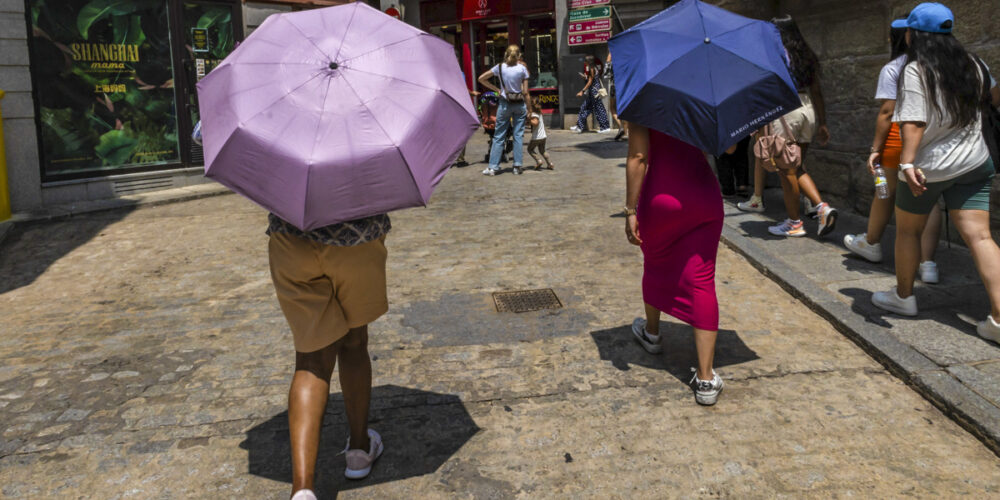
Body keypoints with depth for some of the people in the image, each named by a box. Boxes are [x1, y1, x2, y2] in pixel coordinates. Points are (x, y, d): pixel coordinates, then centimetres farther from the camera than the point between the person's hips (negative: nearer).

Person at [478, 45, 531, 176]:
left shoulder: (500, 67, -1)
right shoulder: (522, 69, -4)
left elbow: (481, 78, 4)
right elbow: (526, 92, -5)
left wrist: (496, 89, 6)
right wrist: (530, 108, 3)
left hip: (505, 104, 0)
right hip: (519, 104, 0)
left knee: (499, 136, 4)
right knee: (518, 135, 5)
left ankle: (493, 167, 2)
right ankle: (517, 166, 4)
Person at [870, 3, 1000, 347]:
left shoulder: (916, 71, -14)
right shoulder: (970, 64, 7)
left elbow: (914, 123, -24)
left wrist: (907, 162, -29)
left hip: (928, 168, -5)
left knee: (907, 230, 16)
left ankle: (903, 296, 31)